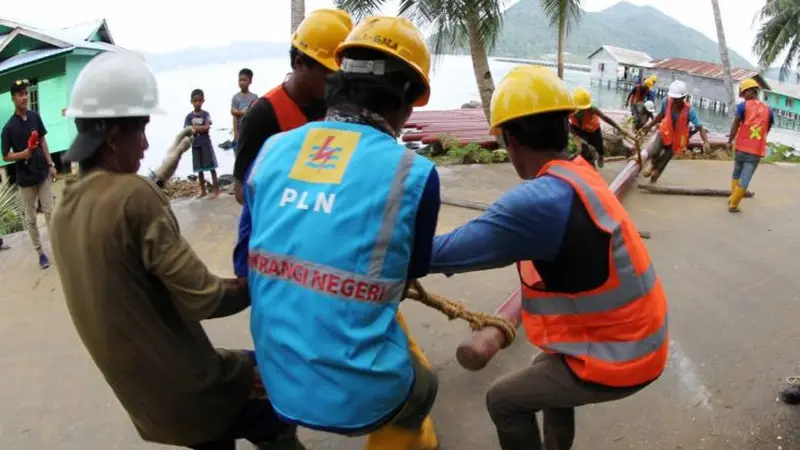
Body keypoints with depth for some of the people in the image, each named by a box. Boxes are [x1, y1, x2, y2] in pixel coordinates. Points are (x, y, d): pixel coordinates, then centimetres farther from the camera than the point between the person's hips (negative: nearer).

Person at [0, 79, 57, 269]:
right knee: (30, 219, 7)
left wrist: (51, 164, 5)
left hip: (43, 173, 3)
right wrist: (22, 154, -23)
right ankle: (40, 252, 15)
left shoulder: (35, 116, 0)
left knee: (49, 212, 5)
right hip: (25, 179, -3)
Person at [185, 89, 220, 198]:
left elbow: (207, 127, -15)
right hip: (195, 145, 2)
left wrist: (195, 128, -11)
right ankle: (203, 191, 17)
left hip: (206, 143, -2)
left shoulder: (206, 114, -2)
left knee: (211, 166, -1)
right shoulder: (189, 116, 2)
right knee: (199, 168, 8)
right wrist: (201, 129, -15)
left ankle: (216, 189, 4)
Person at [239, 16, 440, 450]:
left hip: (279, 384, 5)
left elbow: (246, 260, 5)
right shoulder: (413, 173, -16)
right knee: (421, 386, 28)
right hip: (359, 394, -5)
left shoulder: (271, 151, -3)